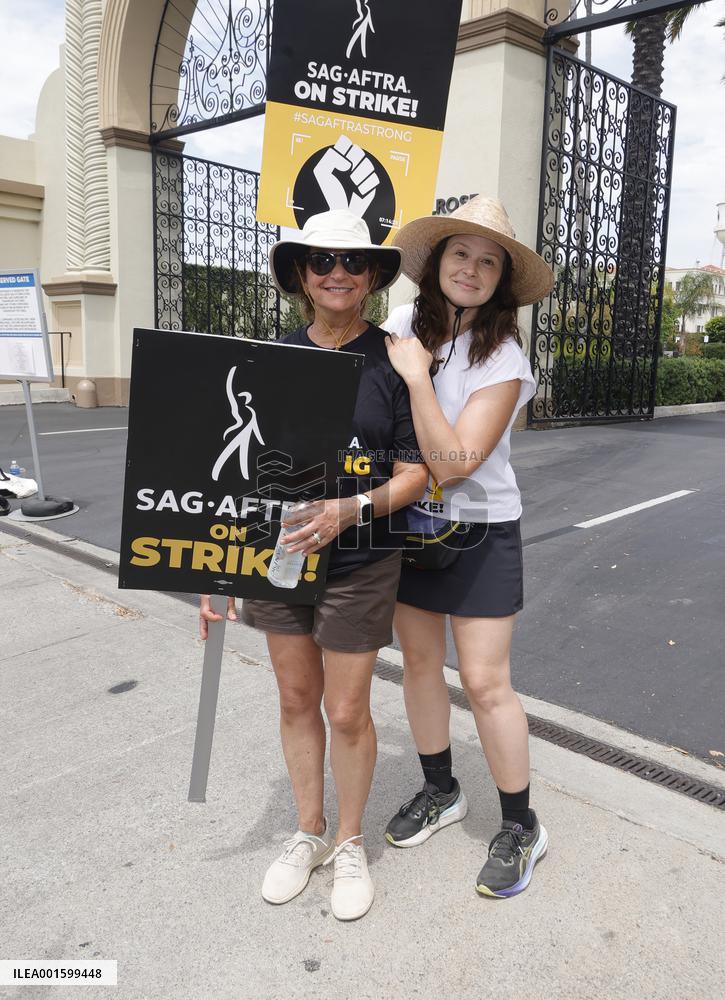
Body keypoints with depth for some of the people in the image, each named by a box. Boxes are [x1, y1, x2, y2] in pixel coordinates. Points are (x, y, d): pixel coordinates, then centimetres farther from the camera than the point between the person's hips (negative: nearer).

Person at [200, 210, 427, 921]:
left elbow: (414, 473, -7)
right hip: (277, 551, 3)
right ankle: (309, 832, 38)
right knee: (296, 699, 15)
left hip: (360, 561, -3)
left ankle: (350, 843, 33)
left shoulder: (392, 360, -6)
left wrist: (350, 508, -25)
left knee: (347, 712, 6)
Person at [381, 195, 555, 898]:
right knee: (419, 662, 14)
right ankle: (440, 792, 36)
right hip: (407, 521, 5)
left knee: (485, 683, -2)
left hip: (479, 531, -5)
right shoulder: (402, 324, -2)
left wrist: (417, 376, -22)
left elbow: (452, 462, -23)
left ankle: (520, 827, 20)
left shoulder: (503, 360, -15)